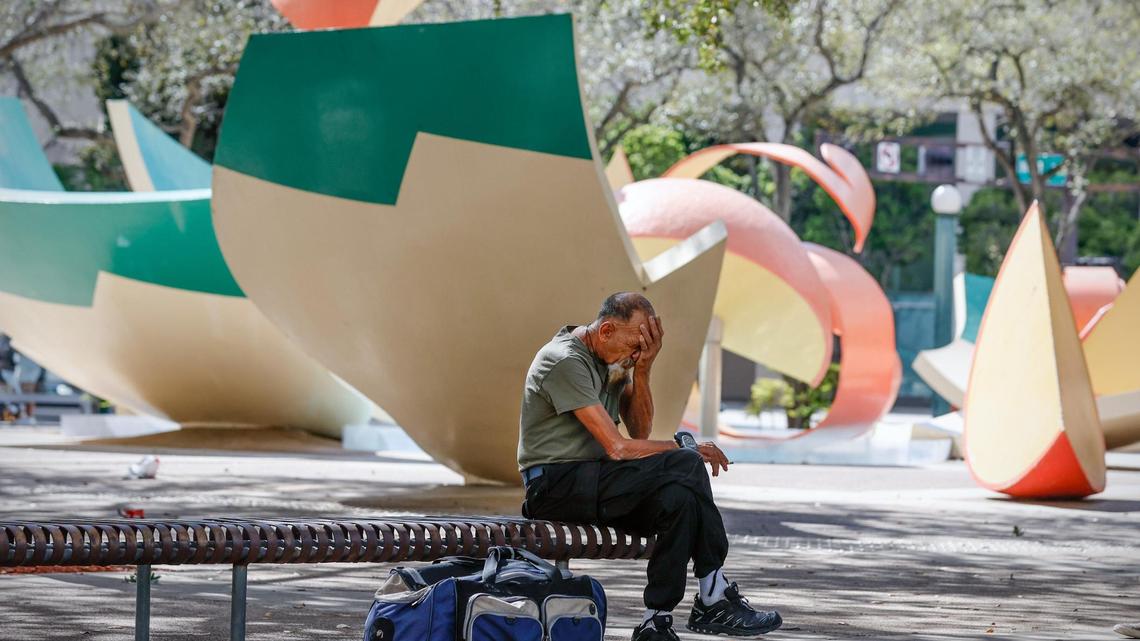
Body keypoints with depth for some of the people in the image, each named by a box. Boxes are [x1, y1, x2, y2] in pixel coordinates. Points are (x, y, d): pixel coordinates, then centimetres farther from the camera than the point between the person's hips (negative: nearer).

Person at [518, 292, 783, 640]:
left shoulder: (614, 359, 13)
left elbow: (640, 431, 8)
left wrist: (642, 370, -5)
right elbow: (617, 448, -20)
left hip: (589, 483, 9)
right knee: (686, 467, -22)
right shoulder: (566, 362, -16)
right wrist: (685, 447, -10)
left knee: (679, 498, -19)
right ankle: (715, 598, -15)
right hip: (556, 486, -9)